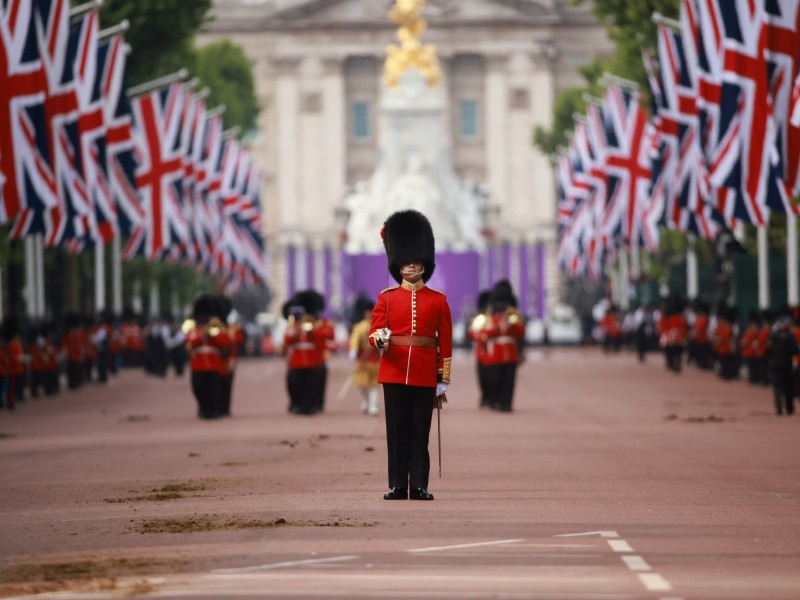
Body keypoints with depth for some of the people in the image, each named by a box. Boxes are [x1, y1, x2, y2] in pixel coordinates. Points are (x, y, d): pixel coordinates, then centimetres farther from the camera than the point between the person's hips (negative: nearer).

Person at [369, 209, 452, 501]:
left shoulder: (438, 300, 7)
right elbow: (374, 330, 3)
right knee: (397, 430, 1)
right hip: (394, 372, 0)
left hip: (425, 375, 0)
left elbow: (445, 342, 6)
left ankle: (419, 486, 3)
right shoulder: (387, 298, 8)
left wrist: (444, 378, 2)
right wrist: (379, 339, -22)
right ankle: (397, 485, 4)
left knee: (420, 432, 1)